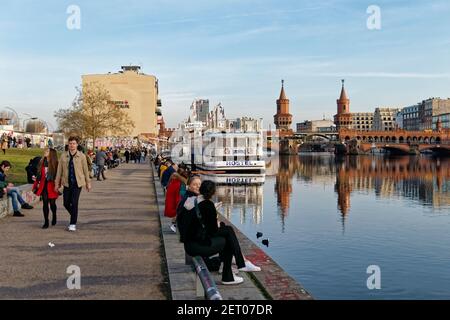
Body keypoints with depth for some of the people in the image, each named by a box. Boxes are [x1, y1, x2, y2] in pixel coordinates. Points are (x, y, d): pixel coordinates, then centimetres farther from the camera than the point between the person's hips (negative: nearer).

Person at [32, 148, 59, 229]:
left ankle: (54, 217, 34)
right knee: (45, 203, 2)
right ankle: (46, 222, 8)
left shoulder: (55, 163, -8)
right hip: (43, 186, 4)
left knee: (52, 203, 5)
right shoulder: (42, 162, 7)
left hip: (52, 186, -4)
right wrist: (36, 179, 4)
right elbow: (40, 174, 14)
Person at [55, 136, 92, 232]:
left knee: (74, 203, -7)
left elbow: (85, 170, 4)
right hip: (67, 183, 3)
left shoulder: (81, 156, -1)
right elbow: (59, 170, 7)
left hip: (77, 183, -3)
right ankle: (74, 216, 35)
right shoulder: (63, 156, 3)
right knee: (66, 203, 6)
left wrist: (88, 183, 7)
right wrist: (57, 183, 7)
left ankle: (73, 224, 4)